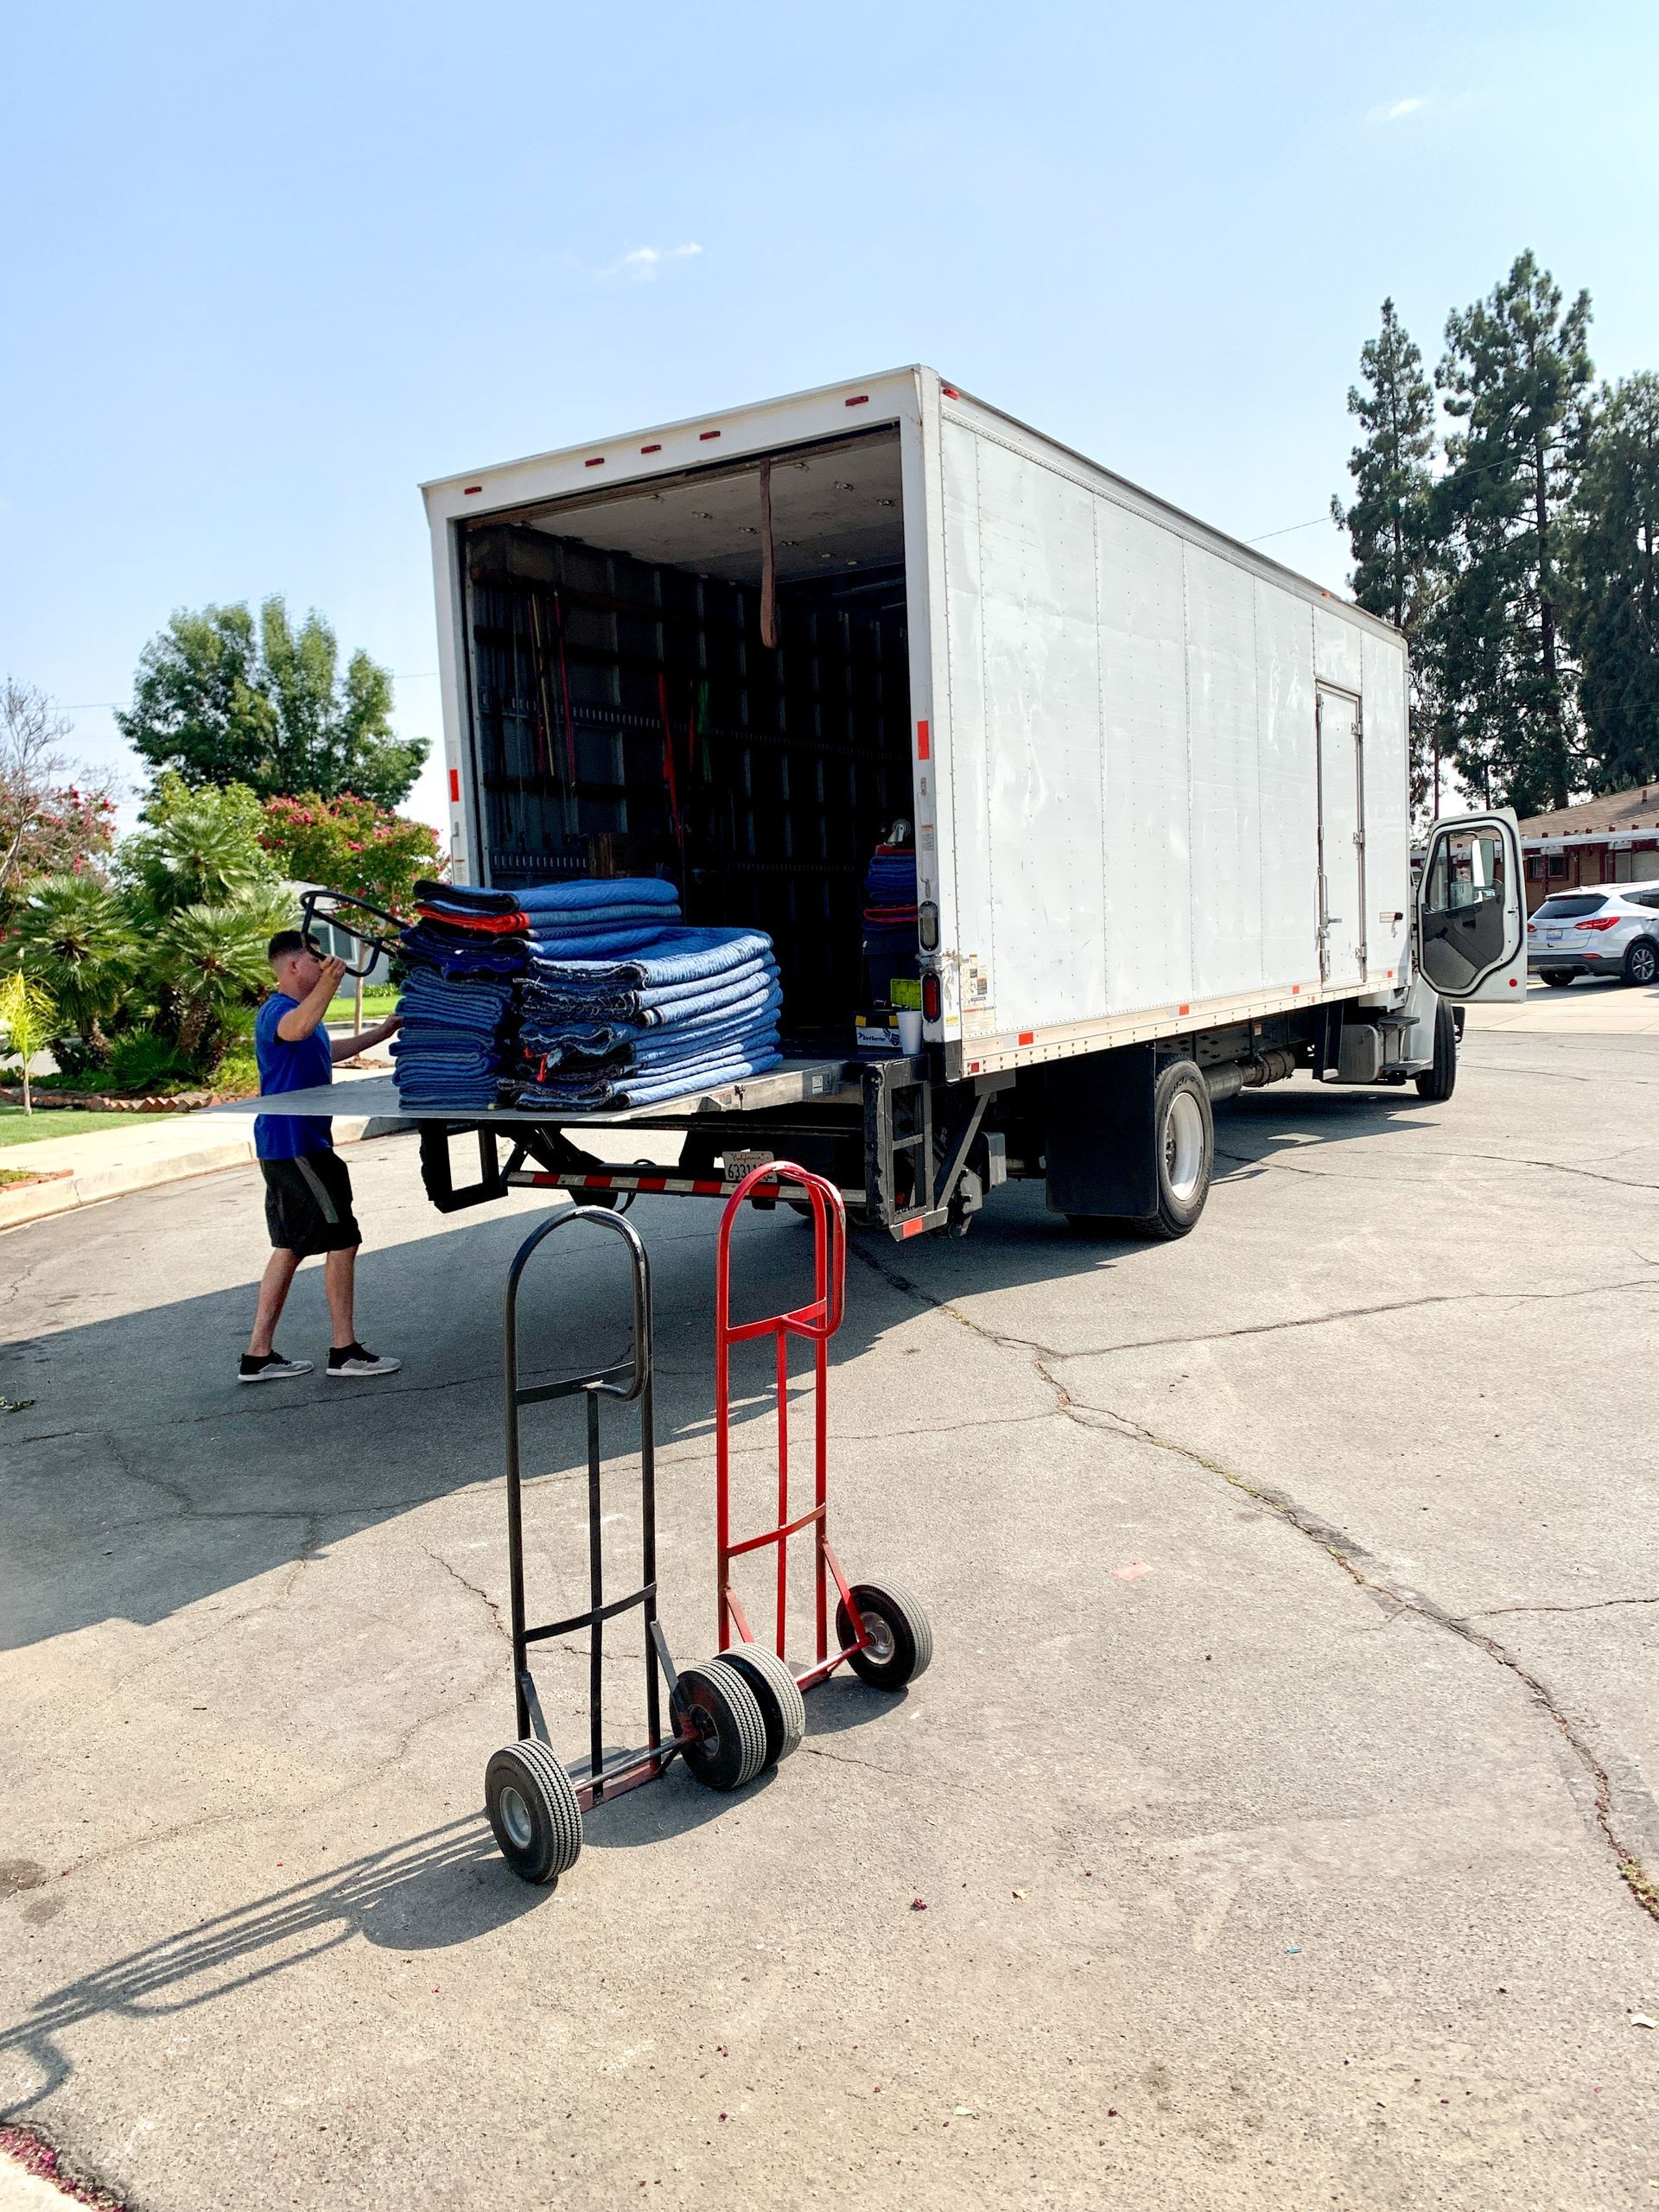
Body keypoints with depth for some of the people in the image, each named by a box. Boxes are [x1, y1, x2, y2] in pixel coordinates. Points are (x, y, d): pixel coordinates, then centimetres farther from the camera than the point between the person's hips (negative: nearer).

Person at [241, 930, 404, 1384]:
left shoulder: (304, 1009, 19)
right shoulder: (277, 1010, -15)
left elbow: (330, 1050, 39)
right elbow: (297, 1028, -41)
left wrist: (385, 1031, 40)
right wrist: (328, 983, -55)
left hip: (292, 1146, 11)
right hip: (294, 1146, -11)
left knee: (290, 1247, 13)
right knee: (342, 1239, -5)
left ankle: (259, 1355, 16)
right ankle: (345, 1351, 2)